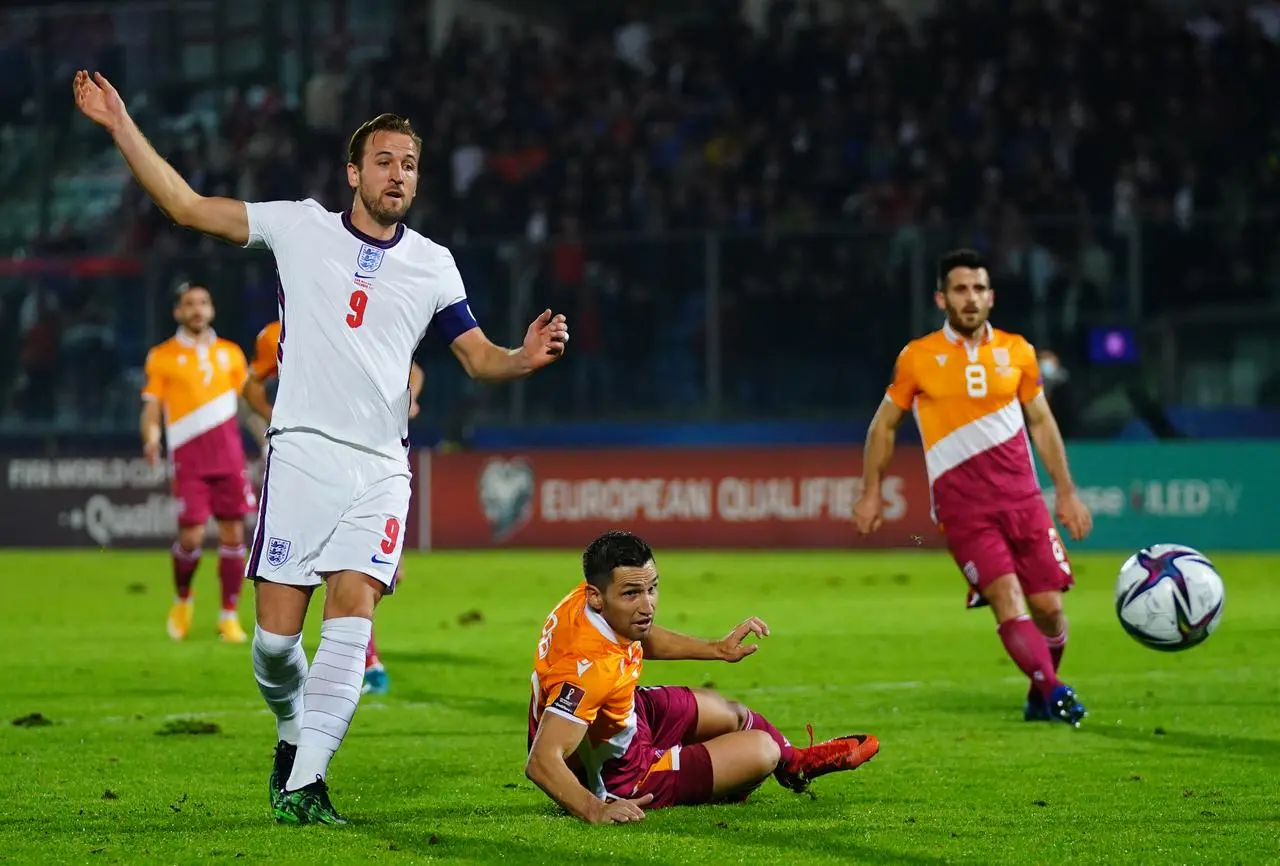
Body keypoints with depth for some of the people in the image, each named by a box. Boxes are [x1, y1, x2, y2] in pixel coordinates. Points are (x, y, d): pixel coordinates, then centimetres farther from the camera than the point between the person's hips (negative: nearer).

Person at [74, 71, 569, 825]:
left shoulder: (433, 265, 10)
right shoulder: (299, 227, 4)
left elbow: (478, 356, 14)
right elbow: (187, 205, 4)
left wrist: (525, 359, -9)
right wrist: (121, 125, -1)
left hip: (380, 468, 1)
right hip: (302, 453, -1)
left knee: (352, 619, -15)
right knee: (277, 634, -4)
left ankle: (305, 782, -14)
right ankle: (294, 731, 27)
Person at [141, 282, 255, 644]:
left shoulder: (230, 353, 13)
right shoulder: (162, 357, 4)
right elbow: (152, 406, 2)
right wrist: (151, 439, -17)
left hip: (229, 457, 3)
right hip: (188, 458, -3)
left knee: (233, 534, -2)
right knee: (192, 536, -11)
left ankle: (230, 616, 7)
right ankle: (182, 600, 17)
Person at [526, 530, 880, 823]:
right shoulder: (593, 665, -44)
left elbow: (642, 637, 9)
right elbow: (541, 762, -47)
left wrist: (717, 649, 13)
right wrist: (595, 809, -60)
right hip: (618, 776, -8)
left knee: (734, 714, 27)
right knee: (762, 750, 5)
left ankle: (797, 761, 61)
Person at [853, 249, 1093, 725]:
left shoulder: (1017, 351, 8)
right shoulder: (918, 357, 1)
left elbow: (1041, 422, 17)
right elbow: (885, 424, 11)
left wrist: (1066, 492, 14)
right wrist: (871, 493, 8)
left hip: (1022, 498, 3)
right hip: (962, 507, -3)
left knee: (1048, 606, 1)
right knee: (1007, 600, -20)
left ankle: (1040, 698, 22)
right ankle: (1054, 692, -28)